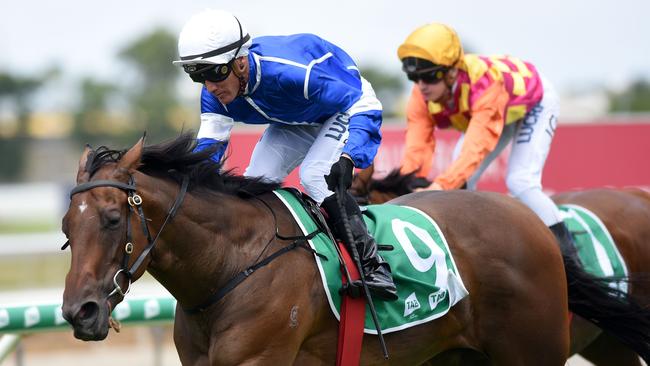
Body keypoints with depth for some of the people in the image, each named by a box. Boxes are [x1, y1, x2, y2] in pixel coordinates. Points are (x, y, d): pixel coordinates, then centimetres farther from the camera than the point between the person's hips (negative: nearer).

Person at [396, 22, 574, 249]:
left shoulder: (484, 85, -48)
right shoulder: (422, 96, -29)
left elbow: (476, 146, -56)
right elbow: (417, 147, -35)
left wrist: (440, 186, -68)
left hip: (534, 102, -6)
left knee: (519, 182, -20)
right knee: (460, 182, -7)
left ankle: (564, 246, -7)